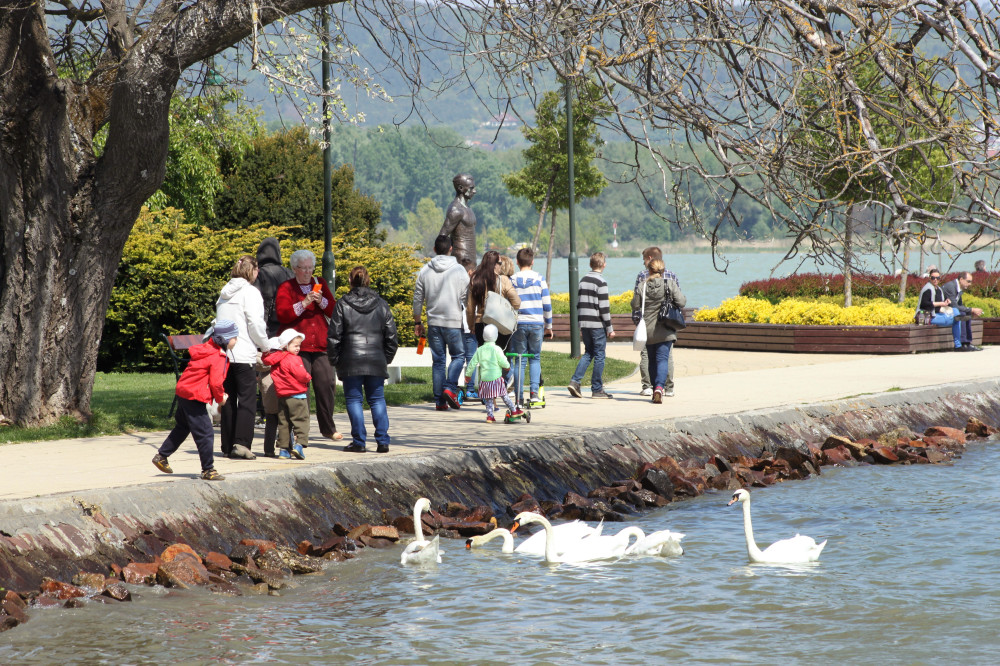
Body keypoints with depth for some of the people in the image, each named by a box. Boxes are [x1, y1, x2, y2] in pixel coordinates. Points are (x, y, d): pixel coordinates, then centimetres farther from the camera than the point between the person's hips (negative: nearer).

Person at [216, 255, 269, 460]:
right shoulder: (250, 292, -7)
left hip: (223, 352, 7)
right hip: (243, 354, -7)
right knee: (247, 398, -5)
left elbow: (219, 321, 16)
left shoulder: (225, 293, 15)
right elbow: (255, 323, -12)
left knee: (228, 399, 10)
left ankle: (228, 445, 10)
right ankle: (241, 442, -16)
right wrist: (265, 345, 4)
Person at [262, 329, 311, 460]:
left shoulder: (276, 360, 9)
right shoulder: (293, 359, -14)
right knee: (301, 420, -2)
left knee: (284, 423, 10)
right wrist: (308, 378, 1)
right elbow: (301, 375, -19)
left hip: (282, 396, 7)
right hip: (297, 395, -7)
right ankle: (298, 443, -15)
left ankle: (283, 449, 10)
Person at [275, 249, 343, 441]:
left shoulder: (320, 284, 17)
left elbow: (335, 311, 11)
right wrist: (303, 304, -17)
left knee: (326, 384, 2)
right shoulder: (286, 287, 4)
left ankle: (328, 428, 16)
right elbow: (282, 314, -10)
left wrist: (322, 301, -7)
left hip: (321, 345, 4)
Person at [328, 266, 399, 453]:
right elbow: (392, 337, 7)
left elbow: (334, 337, -2)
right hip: (376, 360, 2)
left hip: (351, 360, -2)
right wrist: (386, 358, 18)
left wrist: (335, 360, 9)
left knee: (354, 399, 5)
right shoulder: (381, 304, 5)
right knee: (377, 399, 9)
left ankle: (359, 441, 2)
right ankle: (382, 441, 1)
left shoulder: (342, 304, -3)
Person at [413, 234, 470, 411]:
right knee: (458, 356, 10)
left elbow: (418, 298, 8)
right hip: (454, 323, -3)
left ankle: (440, 401, 6)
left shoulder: (425, 271, 4)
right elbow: (466, 298, -3)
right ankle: (450, 388, -11)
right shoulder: (459, 270, -5)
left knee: (438, 360, 8)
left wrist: (417, 322, 18)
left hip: (433, 323, 3)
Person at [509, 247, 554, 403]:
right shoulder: (539, 279, 1)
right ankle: (534, 392, -5)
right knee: (535, 358, 12)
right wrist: (549, 325, 13)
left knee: (519, 360, 5)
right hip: (537, 323, 0)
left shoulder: (512, 280, 0)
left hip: (518, 324, 0)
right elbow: (547, 304, 2)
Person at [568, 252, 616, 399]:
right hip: (597, 325, -7)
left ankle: (575, 381, -1)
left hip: (585, 324, 7)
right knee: (599, 356, 1)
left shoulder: (583, 280, 10)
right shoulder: (601, 282, -12)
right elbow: (604, 307, -14)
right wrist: (609, 328, -8)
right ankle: (597, 389, 4)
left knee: (588, 353, 15)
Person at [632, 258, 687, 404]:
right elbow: (681, 302, -8)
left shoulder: (642, 287, -6)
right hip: (665, 331, -1)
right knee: (662, 359, -4)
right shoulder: (670, 284, -8)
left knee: (652, 360, 16)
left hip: (648, 330, 1)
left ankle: (656, 389, 22)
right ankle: (659, 387, -25)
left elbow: (635, 306, -1)